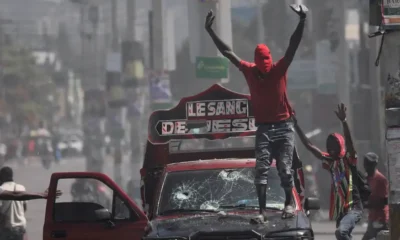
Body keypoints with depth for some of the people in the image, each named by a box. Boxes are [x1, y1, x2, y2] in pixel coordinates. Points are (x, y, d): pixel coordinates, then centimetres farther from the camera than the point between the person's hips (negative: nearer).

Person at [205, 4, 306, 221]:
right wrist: (210, 31, 2)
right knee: (261, 169, -5)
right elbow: (227, 52, 4)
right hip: (263, 128, 1)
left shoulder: (280, 69, -3)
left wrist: (302, 21, -24)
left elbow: (293, 46, -12)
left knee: (285, 169, 1)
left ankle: (289, 204, 14)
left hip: (283, 127, -1)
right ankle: (262, 210, -8)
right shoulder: (249, 71, 2)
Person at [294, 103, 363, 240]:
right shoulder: (330, 161, 11)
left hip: (353, 208, -7)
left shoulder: (348, 160, -4)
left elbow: (349, 142, -22)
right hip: (339, 209, 7)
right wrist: (296, 126, 10)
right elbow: (308, 145, 13)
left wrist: (344, 121, -35)